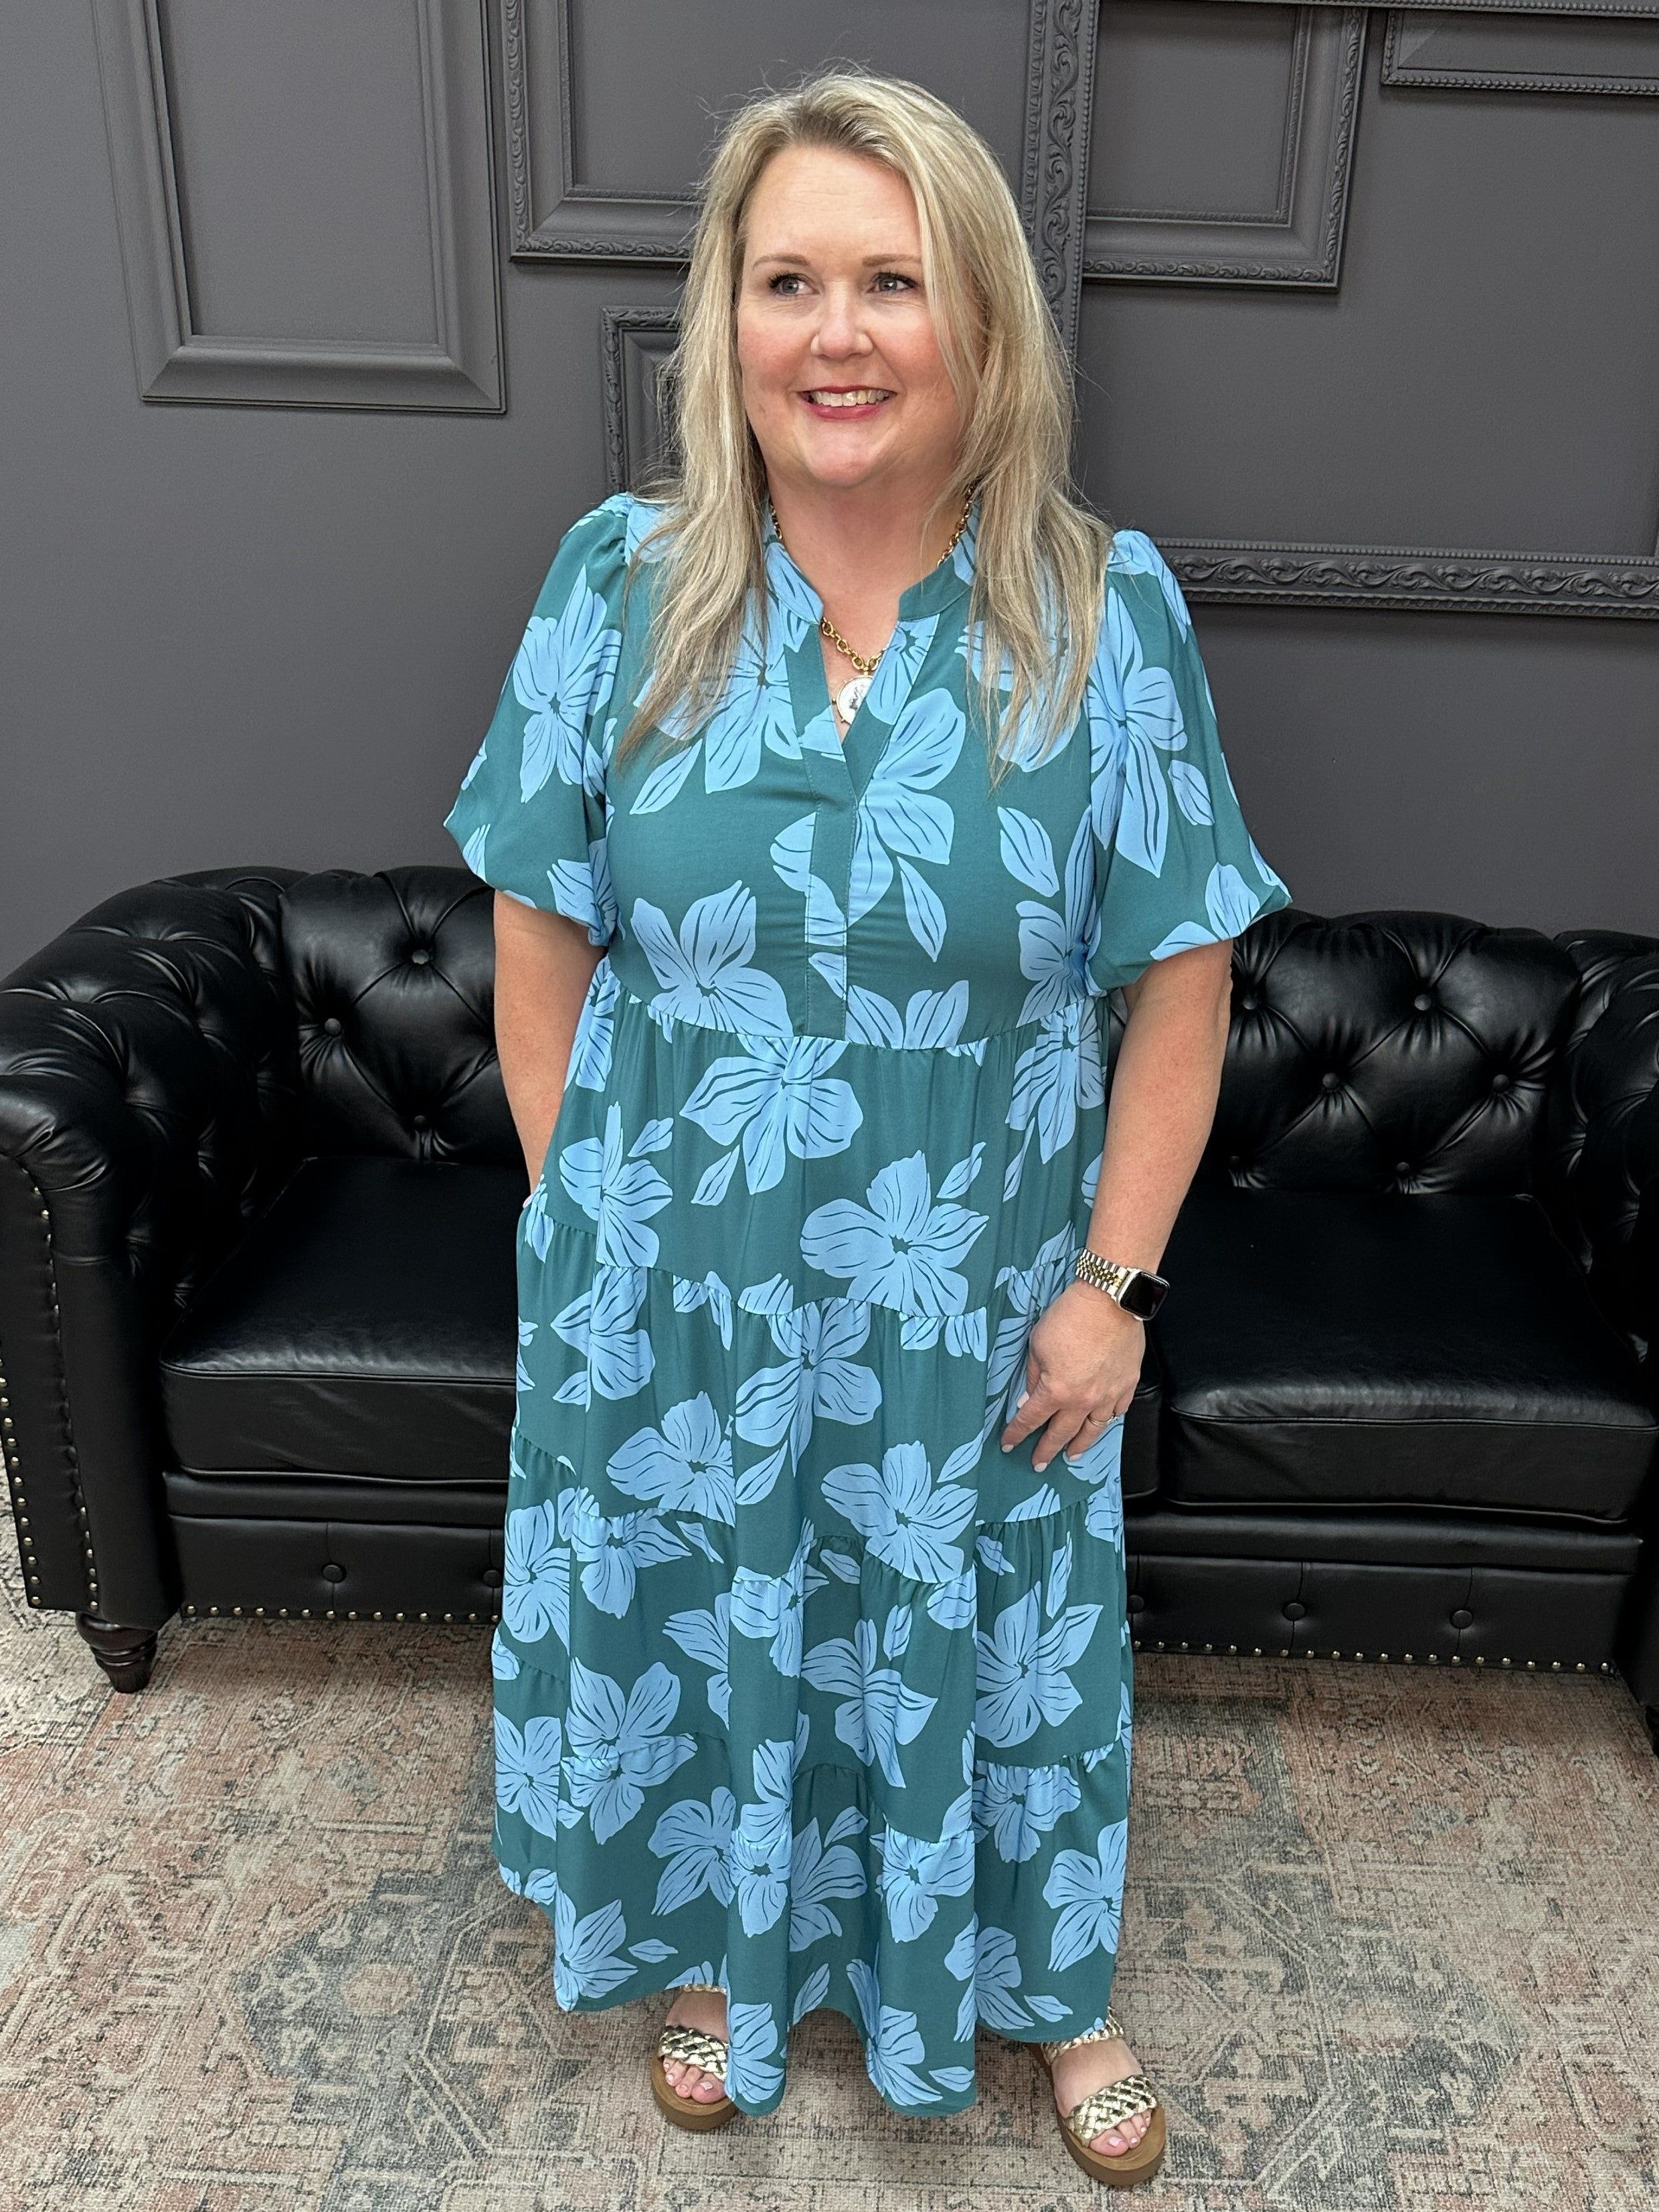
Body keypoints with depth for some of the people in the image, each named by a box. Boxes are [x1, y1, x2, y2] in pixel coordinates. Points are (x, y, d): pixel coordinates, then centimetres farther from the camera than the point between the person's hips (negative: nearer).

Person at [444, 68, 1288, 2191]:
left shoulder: (1107, 611, -10)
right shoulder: (620, 582, -8)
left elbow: (1180, 972, -6)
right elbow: (543, 939, -2)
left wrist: (1115, 1279, -8)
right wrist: (579, 1219, -2)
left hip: (975, 1308, 0)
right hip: (675, 1294, 1)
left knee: (983, 1642, 20)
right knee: (692, 1625, 22)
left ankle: (1045, 1986, 52)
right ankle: (716, 1951, 55)